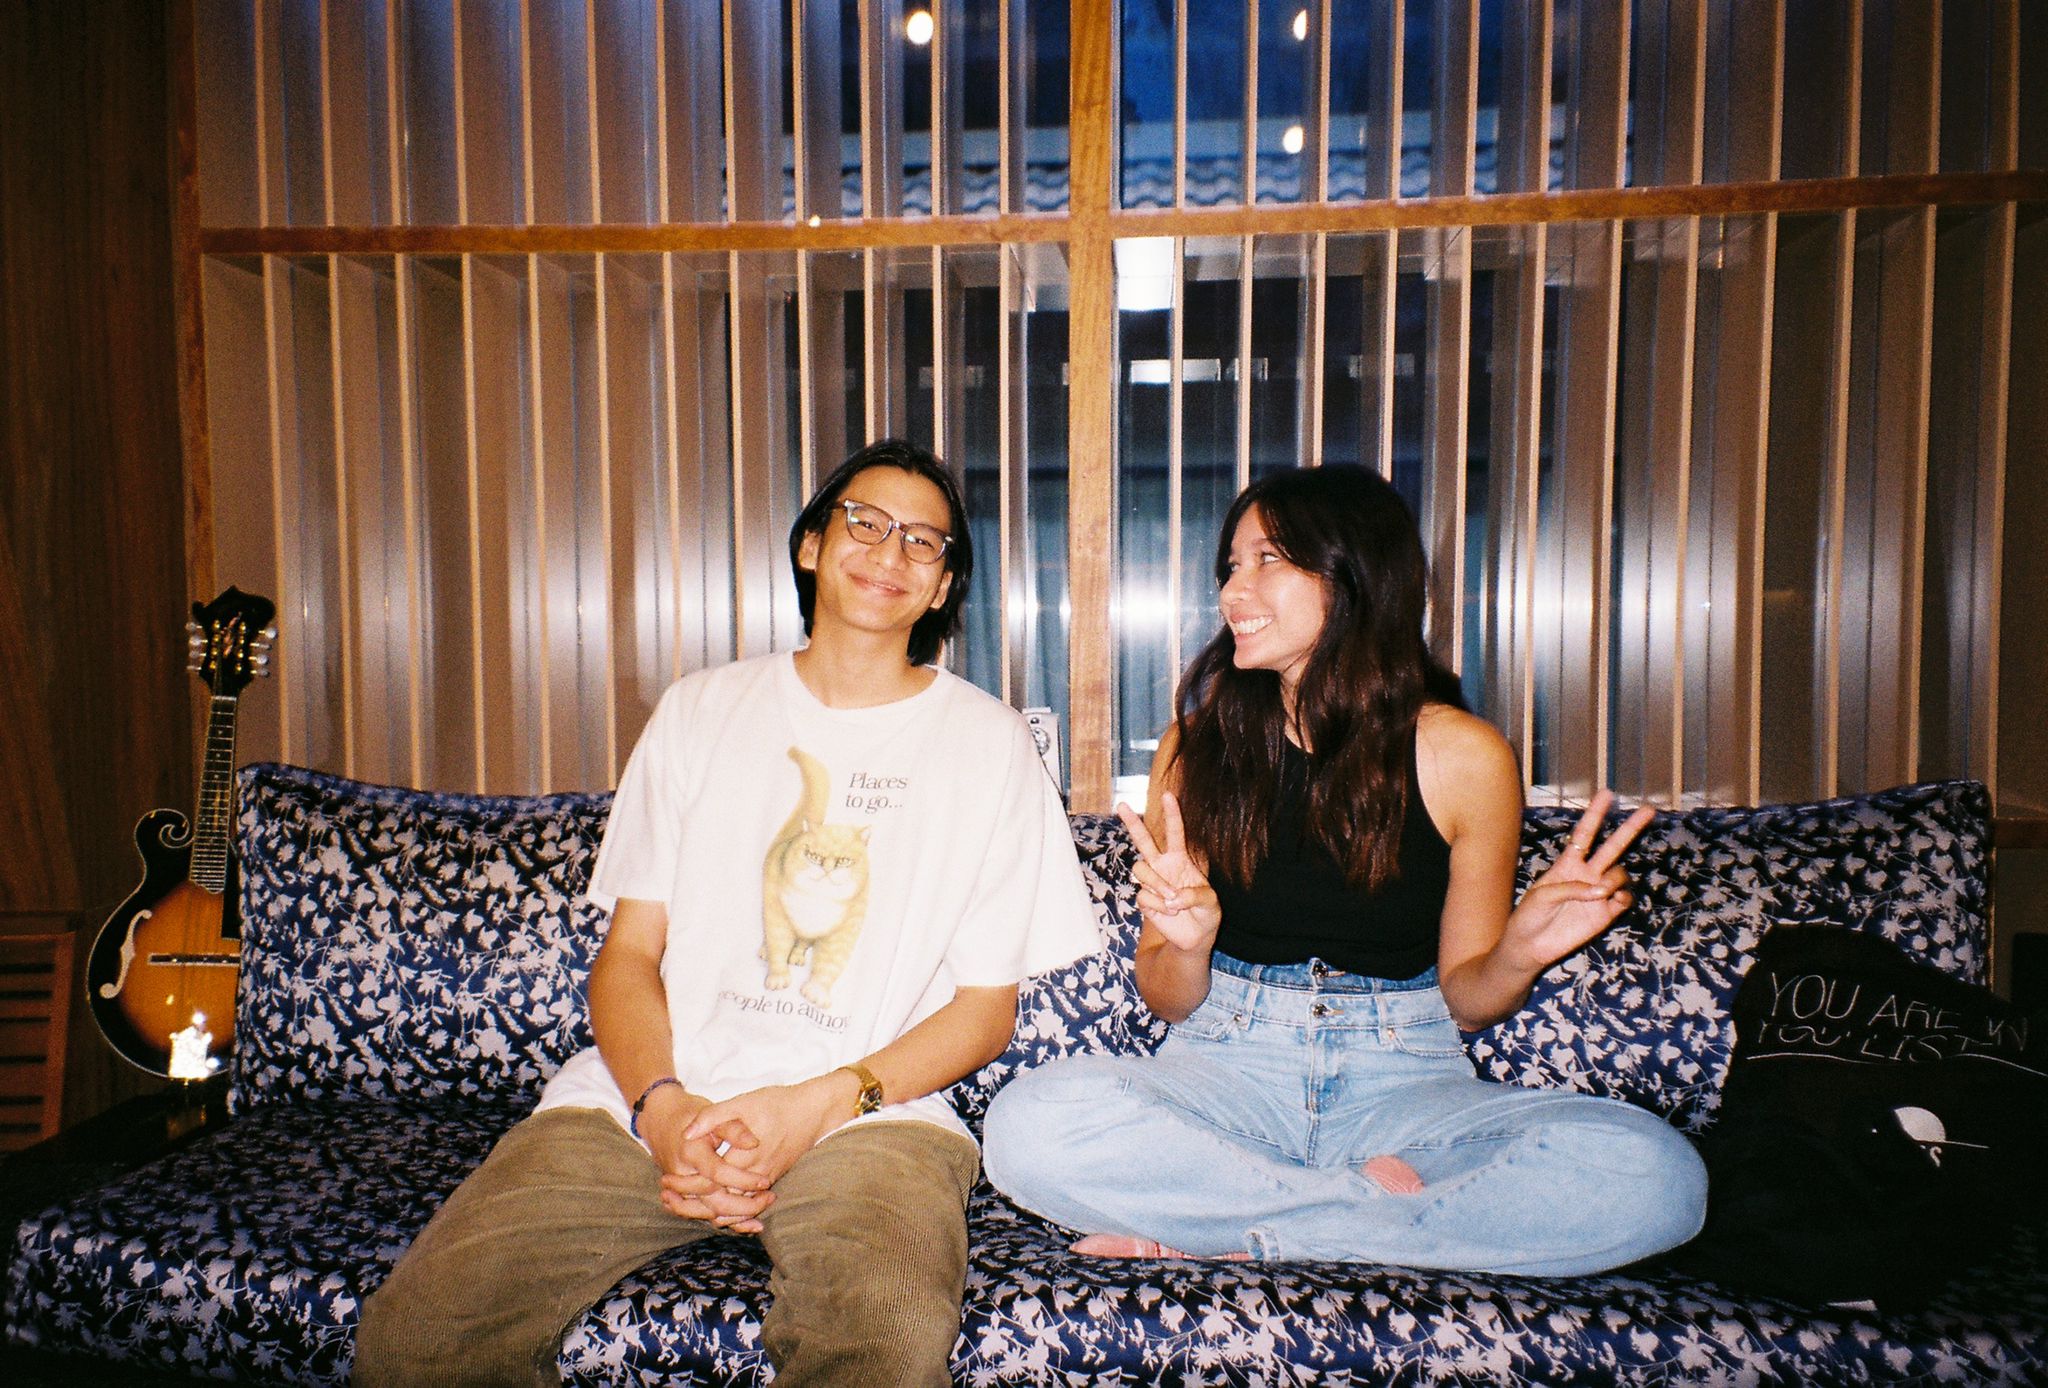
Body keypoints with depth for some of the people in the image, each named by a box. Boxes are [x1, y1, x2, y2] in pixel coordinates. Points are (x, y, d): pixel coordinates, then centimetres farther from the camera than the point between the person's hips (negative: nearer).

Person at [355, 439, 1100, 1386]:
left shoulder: (988, 743, 7)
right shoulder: (699, 711, 14)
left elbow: (987, 1008, 5)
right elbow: (628, 951, 10)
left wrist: (819, 1105, -10)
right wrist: (661, 1105, -10)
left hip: (870, 1108, -2)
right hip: (651, 1096, 3)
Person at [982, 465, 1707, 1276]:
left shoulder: (1464, 758, -2)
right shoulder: (1198, 743, 0)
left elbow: (1464, 997, 7)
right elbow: (1169, 1000, 3)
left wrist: (1520, 952, -14)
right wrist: (1187, 942, -19)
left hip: (1403, 1080, 1)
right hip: (1228, 1066, 0)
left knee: (1655, 1174, -28)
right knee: (1030, 1126, -30)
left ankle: (1222, 1234, -18)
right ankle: (1370, 1202, -12)